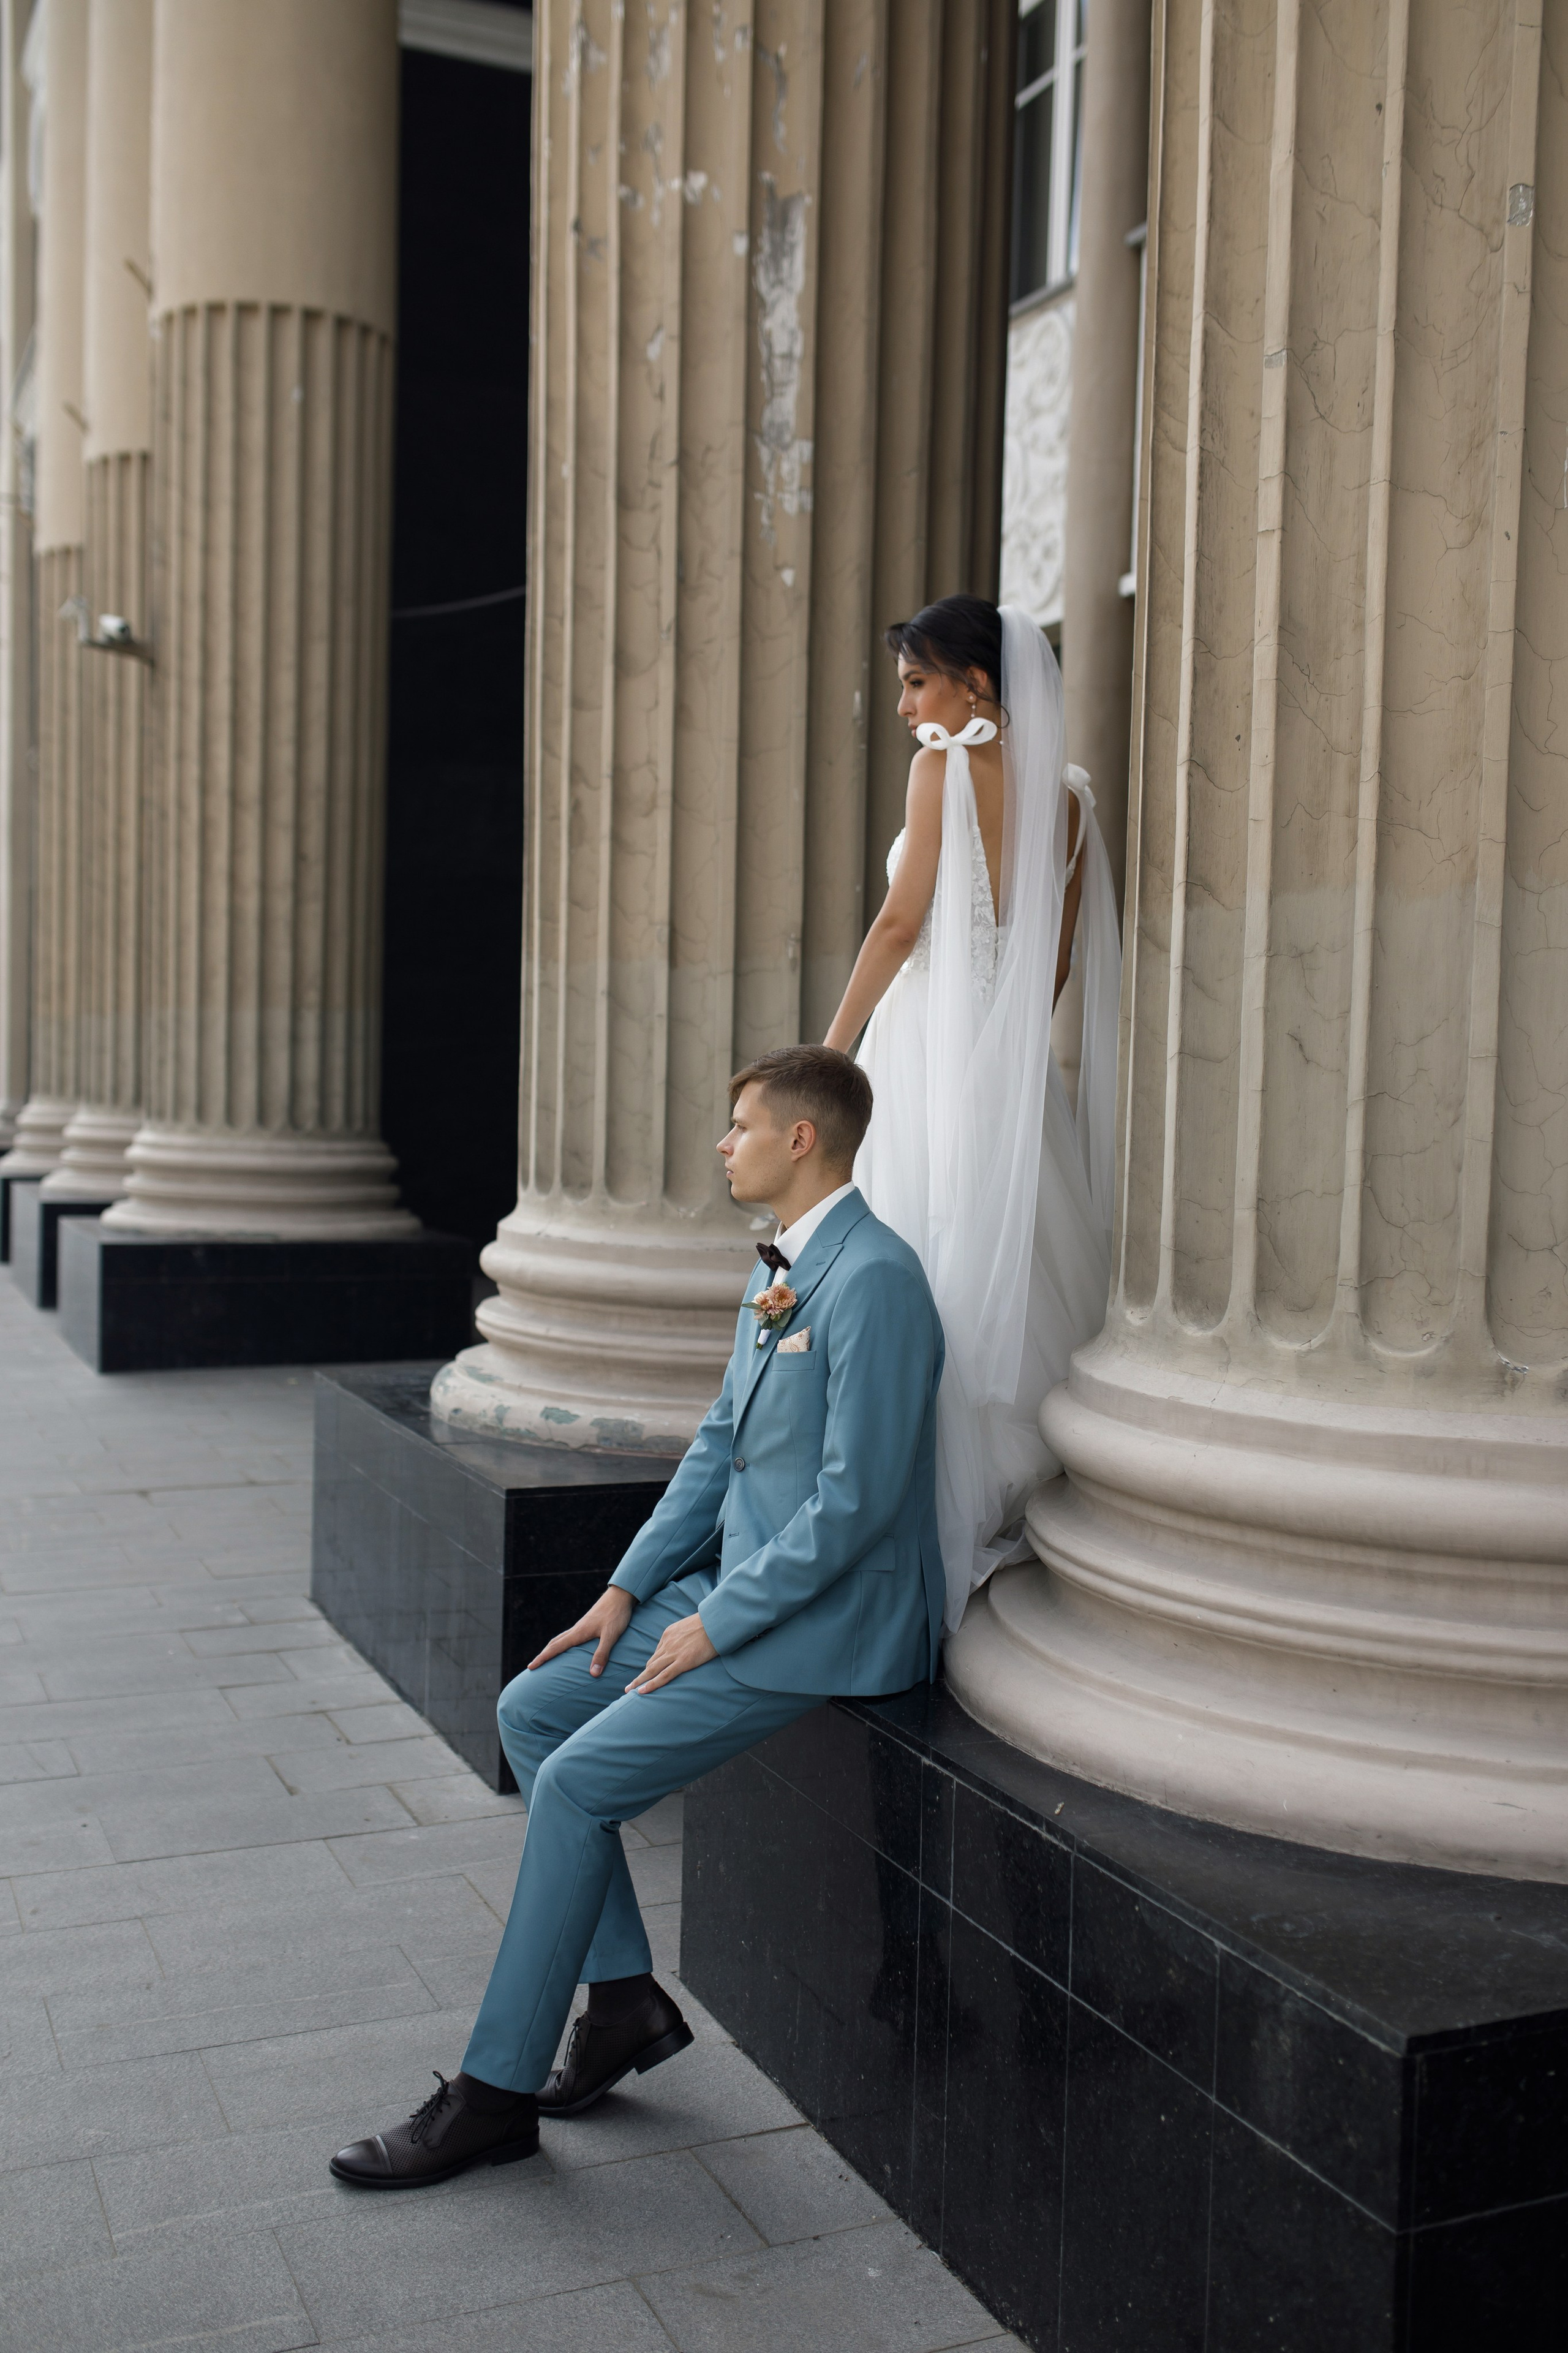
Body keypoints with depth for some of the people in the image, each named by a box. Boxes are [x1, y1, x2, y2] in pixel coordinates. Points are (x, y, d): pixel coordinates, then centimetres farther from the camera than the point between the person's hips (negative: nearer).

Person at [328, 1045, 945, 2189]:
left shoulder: (874, 1279, -21)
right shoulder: (777, 1271, 11)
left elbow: (855, 1498, -24)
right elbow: (719, 1442, 17)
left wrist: (716, 1627, -17)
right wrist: (630, 1588, 9)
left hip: (829, 1622, -10)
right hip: (738, 1587, 10)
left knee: (578, 1781, -14)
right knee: (531, 1709, 7)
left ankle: (496, 2093, 1)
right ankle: (626, 1997, 16)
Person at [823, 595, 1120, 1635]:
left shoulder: (948, 763, -6)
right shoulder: (1065, 790, 11)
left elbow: (901, 922, -10)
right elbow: (1062, 952, 15)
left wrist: (830, 1050, -5)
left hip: (931, 1045, -7)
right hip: (1020, 1063, 7)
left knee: (931, 1279, -3)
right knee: (1023, 1273, 11)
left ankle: (940, 1538, 1)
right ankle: (1028, 1502, 17)